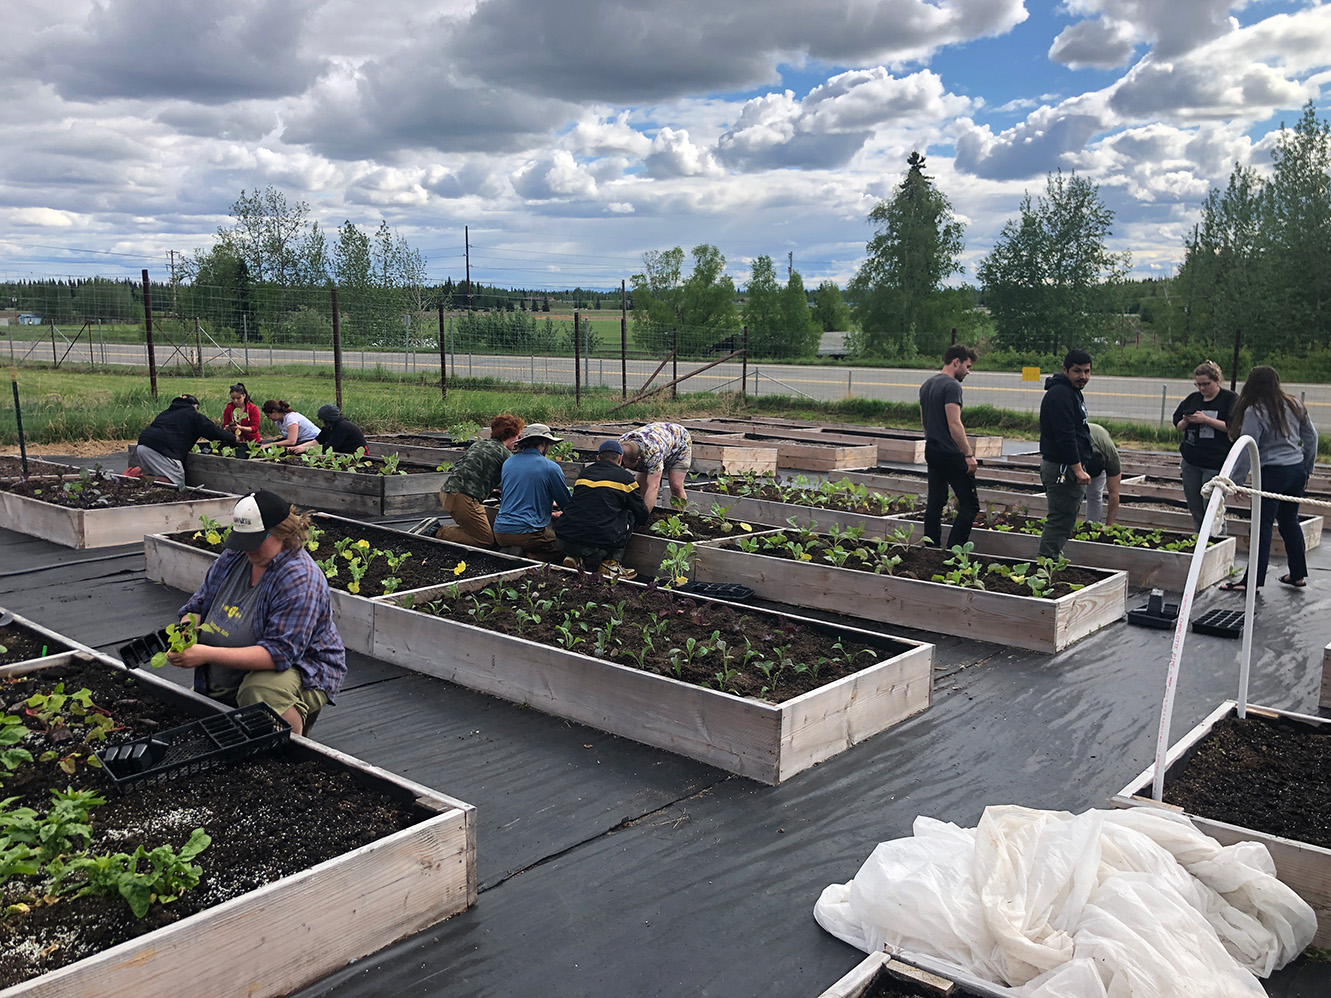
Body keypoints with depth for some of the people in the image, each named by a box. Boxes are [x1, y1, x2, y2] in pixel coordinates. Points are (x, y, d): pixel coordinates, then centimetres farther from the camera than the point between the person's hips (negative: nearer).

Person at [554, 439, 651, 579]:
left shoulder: (585, 473, 20)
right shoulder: (625, 478, 8)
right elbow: (642, 516, 16)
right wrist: (645, 518, 43)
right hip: (599, 545, -4)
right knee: (630, 516, 20)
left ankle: (576, 558, 13)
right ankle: (610, 563, 11)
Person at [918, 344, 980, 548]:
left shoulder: (926, 385, 15)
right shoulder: (951, 385, -13)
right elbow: (954, 424, -21)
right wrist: (969, 454, -20)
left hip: (931, 451, 9)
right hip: (950, 453, -9)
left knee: (935, 503, 13)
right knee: (969, 505, -4)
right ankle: (953, 551, -9)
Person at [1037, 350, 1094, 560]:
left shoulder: (1072, 392, 18)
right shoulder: (1060, 394, -17)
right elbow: (1065, 436, -23)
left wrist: (1080, 467, 27)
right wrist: (1078, 469, -24)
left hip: (1070, 468, 11)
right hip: (1063, 468, -11)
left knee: (1063, 519, 14)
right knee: (1060, 520, -10)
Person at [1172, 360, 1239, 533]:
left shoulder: (1229, 399, -2)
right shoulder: (1193, 399, 13)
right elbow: (1178, 425, 18)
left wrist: (1206, 419, -18)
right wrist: (1186, 421, -4)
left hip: (1215, 464, -5)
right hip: (1190, 462, 5)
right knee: (1195, 510, 10)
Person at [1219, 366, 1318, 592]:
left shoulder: (1254, 412, -12)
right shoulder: (1293, 405, 7)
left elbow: (1246, 451, -13)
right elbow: (1311, 437, 14)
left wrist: (1235, 482, -9)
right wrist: (1308, 468, 24)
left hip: (1272, 473, -7)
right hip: (1298, 471, 7)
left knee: (1262, 526, -4)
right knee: (1290, 522, 17)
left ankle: (1253, 580, -4)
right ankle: (1298, 574, 24)